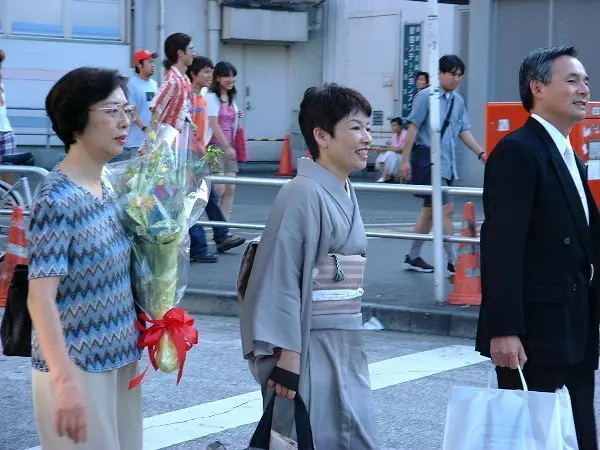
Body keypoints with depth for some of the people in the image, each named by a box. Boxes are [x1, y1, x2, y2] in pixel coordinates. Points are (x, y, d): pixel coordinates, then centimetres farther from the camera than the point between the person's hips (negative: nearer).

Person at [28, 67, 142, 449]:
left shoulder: (106, 188, 5)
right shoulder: (56, 199, -19)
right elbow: (41, 298, -24)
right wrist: (66, 382, -29)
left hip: (118, 358, 8)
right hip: (76, 367, -8)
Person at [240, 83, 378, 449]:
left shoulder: (345, 194, 12)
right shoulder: (304, 194, -15)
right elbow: (281, 277, -19)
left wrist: (351, 344, 18)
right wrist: (287, 355, -21)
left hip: (346, 346, 9)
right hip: (311, 347, -9)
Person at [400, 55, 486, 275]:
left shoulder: (458, 101, 11)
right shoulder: (426, 97, -9)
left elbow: (464, 131, 13)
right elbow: (413, 127, -9)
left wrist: (481, 153, 1)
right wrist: (406, 159, -11)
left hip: (447, 164, 8)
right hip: (428, 160, -8)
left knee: (430, 211, 14)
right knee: (446, 209, -12)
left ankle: (413, 257, 24)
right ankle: (452, 262, -10)